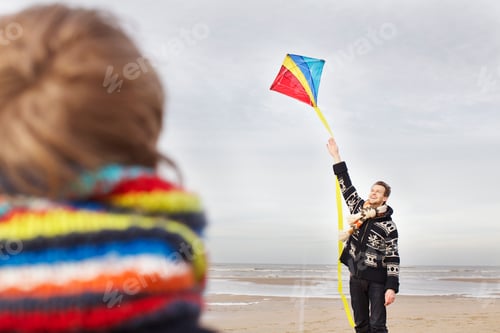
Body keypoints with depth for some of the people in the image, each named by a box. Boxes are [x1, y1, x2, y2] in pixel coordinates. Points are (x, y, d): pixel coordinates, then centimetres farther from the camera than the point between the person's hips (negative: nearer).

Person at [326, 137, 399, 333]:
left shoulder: (389, 227, -8)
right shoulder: (359, 209, 5)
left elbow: (393, 259, -10)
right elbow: (346, 185, 10)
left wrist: (392, 287, -18)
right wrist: (336, 156, 10)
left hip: (377, 280, -5)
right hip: (356, 277, 5)